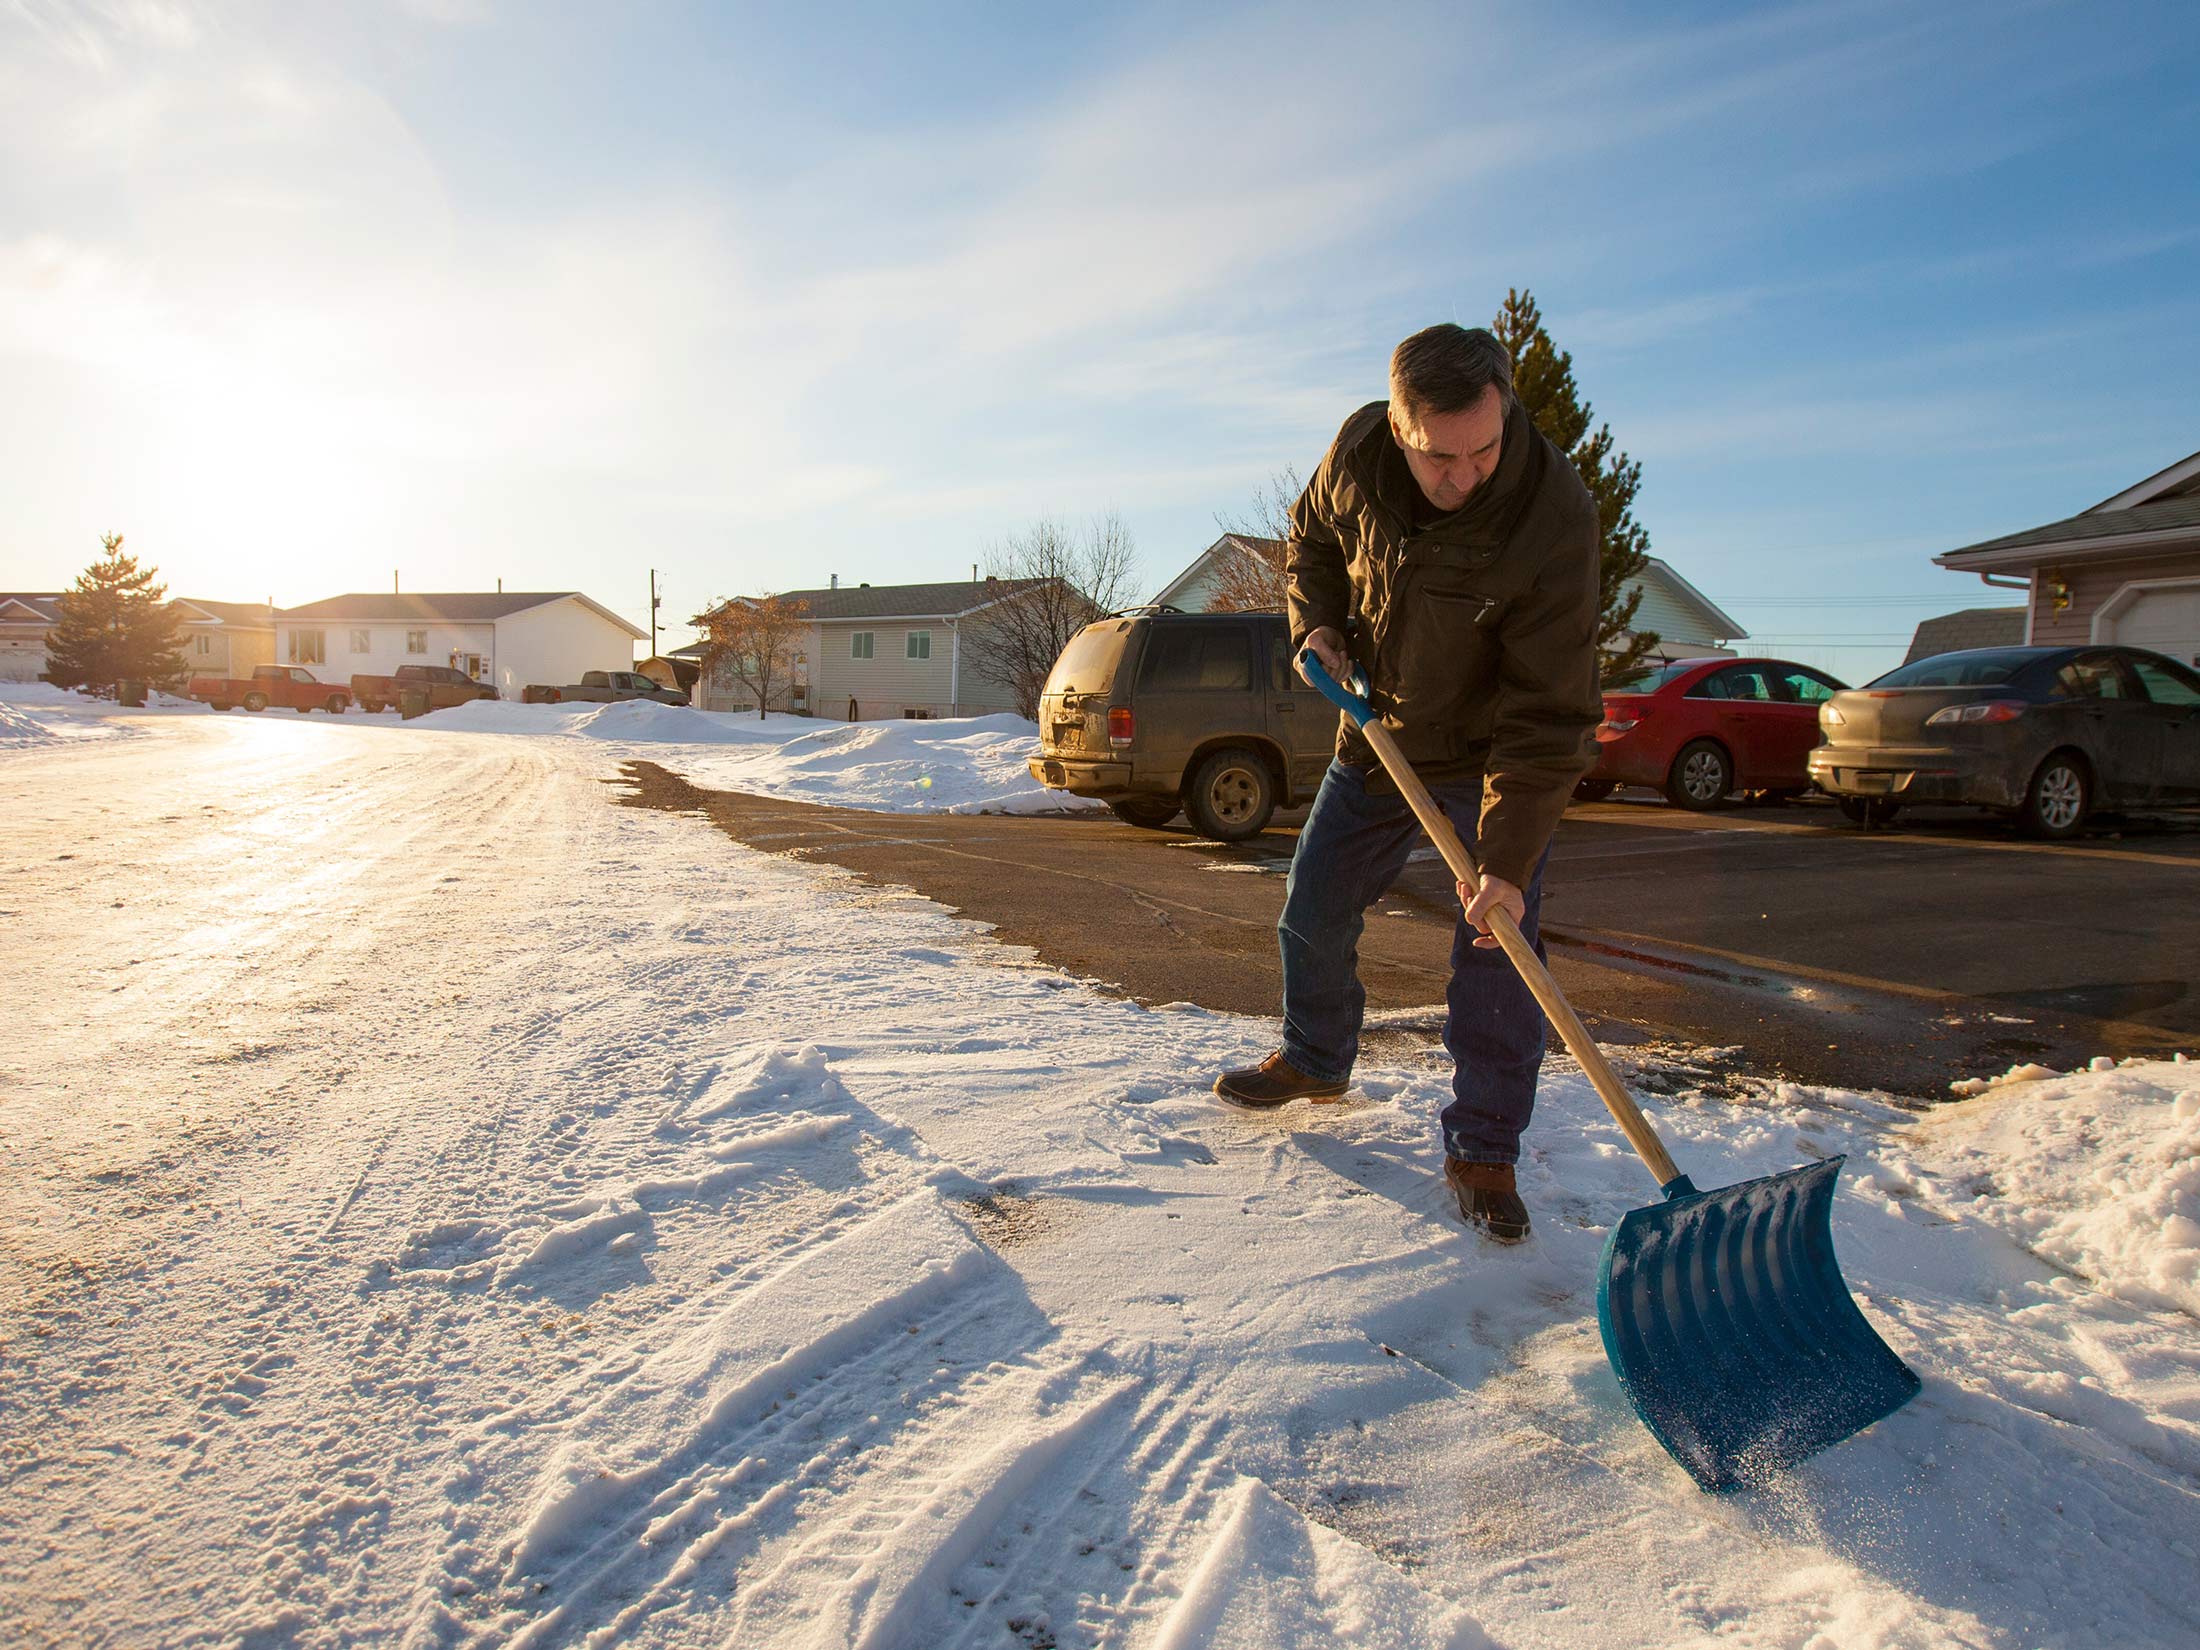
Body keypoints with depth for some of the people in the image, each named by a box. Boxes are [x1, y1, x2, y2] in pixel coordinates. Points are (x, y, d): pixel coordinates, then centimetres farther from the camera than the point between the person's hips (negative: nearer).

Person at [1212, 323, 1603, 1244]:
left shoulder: (1554, 518, -31)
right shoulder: (1359, 450, -17)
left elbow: (1548, 716, -30)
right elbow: (1313, 536, 8)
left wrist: (1509, 861, -34)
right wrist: (1316, 623, -10)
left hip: (1493, 758, -4)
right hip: (1378, 737, 5)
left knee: (1495, 951, -9)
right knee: (1314, 910, 11)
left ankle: (1482, 1152, 7)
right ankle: (1315, 1060, 37)